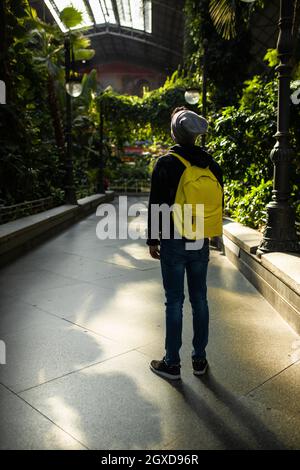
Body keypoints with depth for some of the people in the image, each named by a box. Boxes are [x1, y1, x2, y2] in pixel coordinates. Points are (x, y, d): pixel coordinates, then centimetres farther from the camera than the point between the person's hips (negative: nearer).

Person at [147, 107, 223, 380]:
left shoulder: (166, 163, -9)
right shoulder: (212, 165, 5)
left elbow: (156, 204, -9)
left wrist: (153, 240, -1)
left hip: (174, 244, -4)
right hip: (201, 244, 4)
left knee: (174, 302, 3)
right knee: (199, 299, 12)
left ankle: (172, 364, 14)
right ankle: (200, 359, 24)